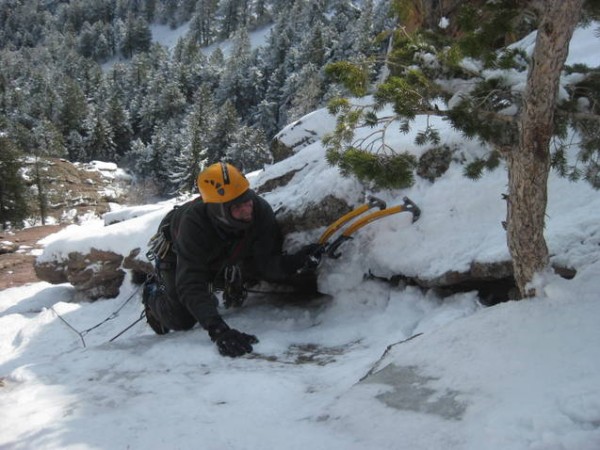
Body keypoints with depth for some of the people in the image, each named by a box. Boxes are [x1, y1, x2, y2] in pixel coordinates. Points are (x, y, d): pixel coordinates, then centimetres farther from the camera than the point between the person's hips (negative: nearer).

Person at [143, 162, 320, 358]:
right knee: (181, 320, -11)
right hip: (175, 252, -5)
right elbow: (190, 285, -50)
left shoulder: (260, 210, -36)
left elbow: (268, 263, -31)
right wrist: (218, 330, -62)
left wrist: (295, 261, -55)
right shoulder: (193, 222, -47)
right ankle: (154, 293, 22)